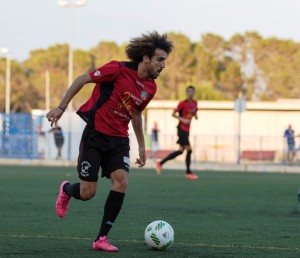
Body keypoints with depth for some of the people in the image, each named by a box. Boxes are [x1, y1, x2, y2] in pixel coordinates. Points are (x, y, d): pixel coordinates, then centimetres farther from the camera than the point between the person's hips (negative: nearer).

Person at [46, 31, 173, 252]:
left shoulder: (150, 87, 5)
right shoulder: (119, 70, -15)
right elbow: (82, 80, -7)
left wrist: (142, 146, 23)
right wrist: (61, 107, -9)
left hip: (119, 140, 5)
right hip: (95, 135, -5)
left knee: (121, 181, -18)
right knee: (87, 192, -6)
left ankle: (102, 238, -9)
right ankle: (66, 190, 34)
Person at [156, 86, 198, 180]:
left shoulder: (194, 103, 10)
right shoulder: (183, 103, -10)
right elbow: (173, 114, -8)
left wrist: (195, 115, 2)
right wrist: (182, 119, -20)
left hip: (187, 130, 8)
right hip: (181, 129, -8)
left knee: (180, 151, 10)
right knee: (189, 150, -11)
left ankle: (160, 163, 20)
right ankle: (188, 172, -2)